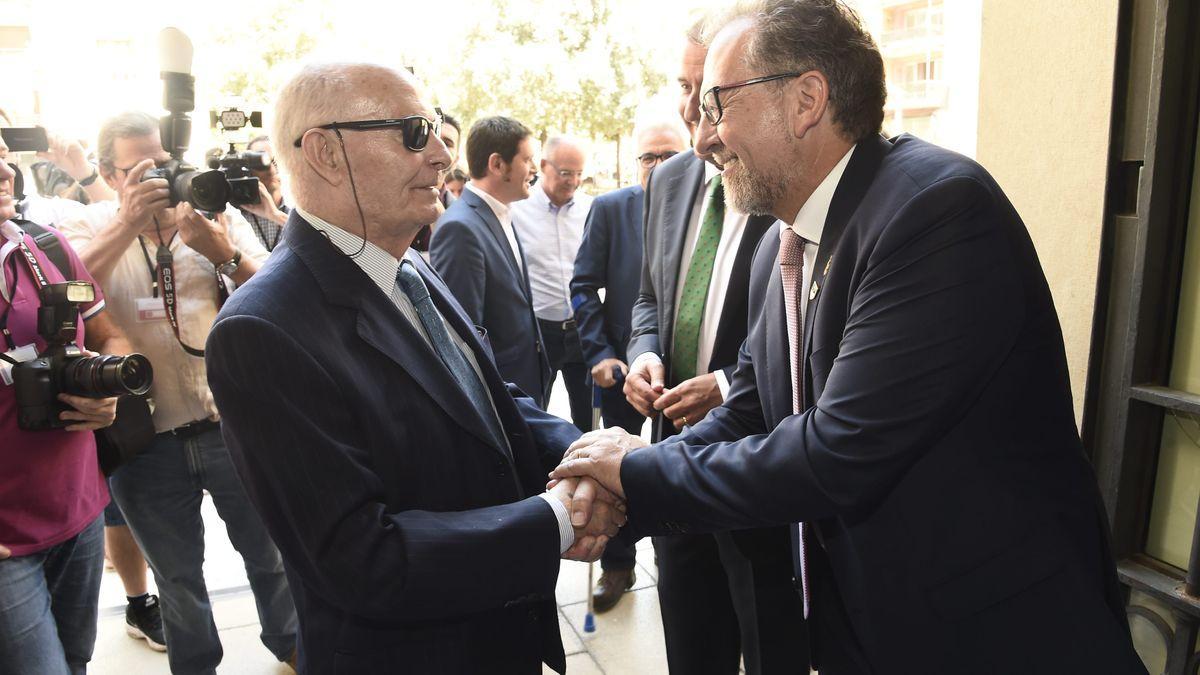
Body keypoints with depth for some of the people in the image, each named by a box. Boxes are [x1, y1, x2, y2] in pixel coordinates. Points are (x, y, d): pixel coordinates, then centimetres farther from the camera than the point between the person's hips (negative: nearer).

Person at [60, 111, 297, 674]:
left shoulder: (219, 214, 0)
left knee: (271, 554, 15)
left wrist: (224, 254, -23)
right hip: (145, 439, 0)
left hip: (232, 424, 0)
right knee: (177, 579, 19)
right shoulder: (88, 227, 1)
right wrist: (128, 222, -24)